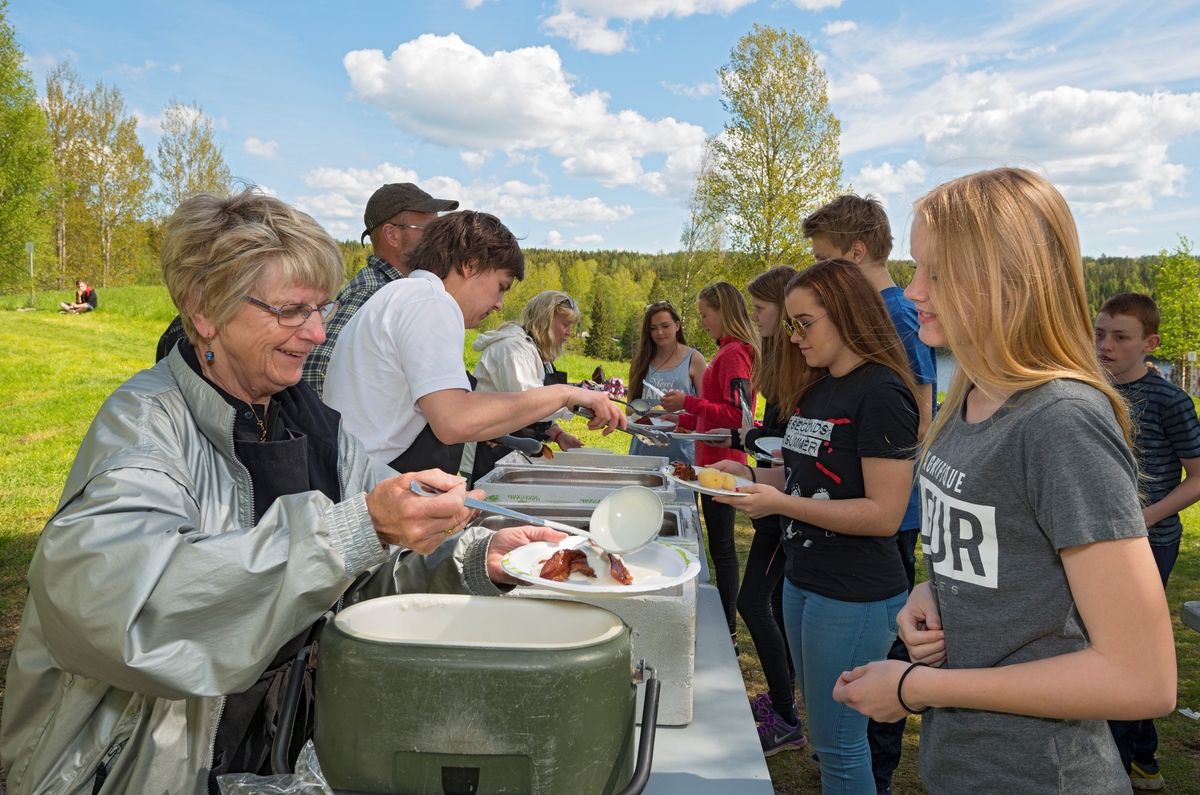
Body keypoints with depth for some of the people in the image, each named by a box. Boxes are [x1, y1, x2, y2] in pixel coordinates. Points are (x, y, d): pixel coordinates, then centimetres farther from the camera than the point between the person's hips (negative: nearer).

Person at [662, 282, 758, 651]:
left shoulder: (733, 354, -16)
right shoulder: (728, 351, 13)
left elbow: (739, 415, -22)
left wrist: (688, 402, -20)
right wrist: (682, 419, 18)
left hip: (721, 464, -10)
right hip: (715, 462, 10)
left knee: (721, 547, -2)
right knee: (721, 545, 15)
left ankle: (727, 634, 8)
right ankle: (725, 627, 26)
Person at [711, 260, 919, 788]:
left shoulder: (881, 394, -18)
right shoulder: (816, 388, 10)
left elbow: (884, 514, -22)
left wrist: (780, 503, -24)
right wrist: (751, 476, 3)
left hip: (856, 597, -9)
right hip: (803, 580, 9)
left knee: (837, 740, 4)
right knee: (821, 726, 21)